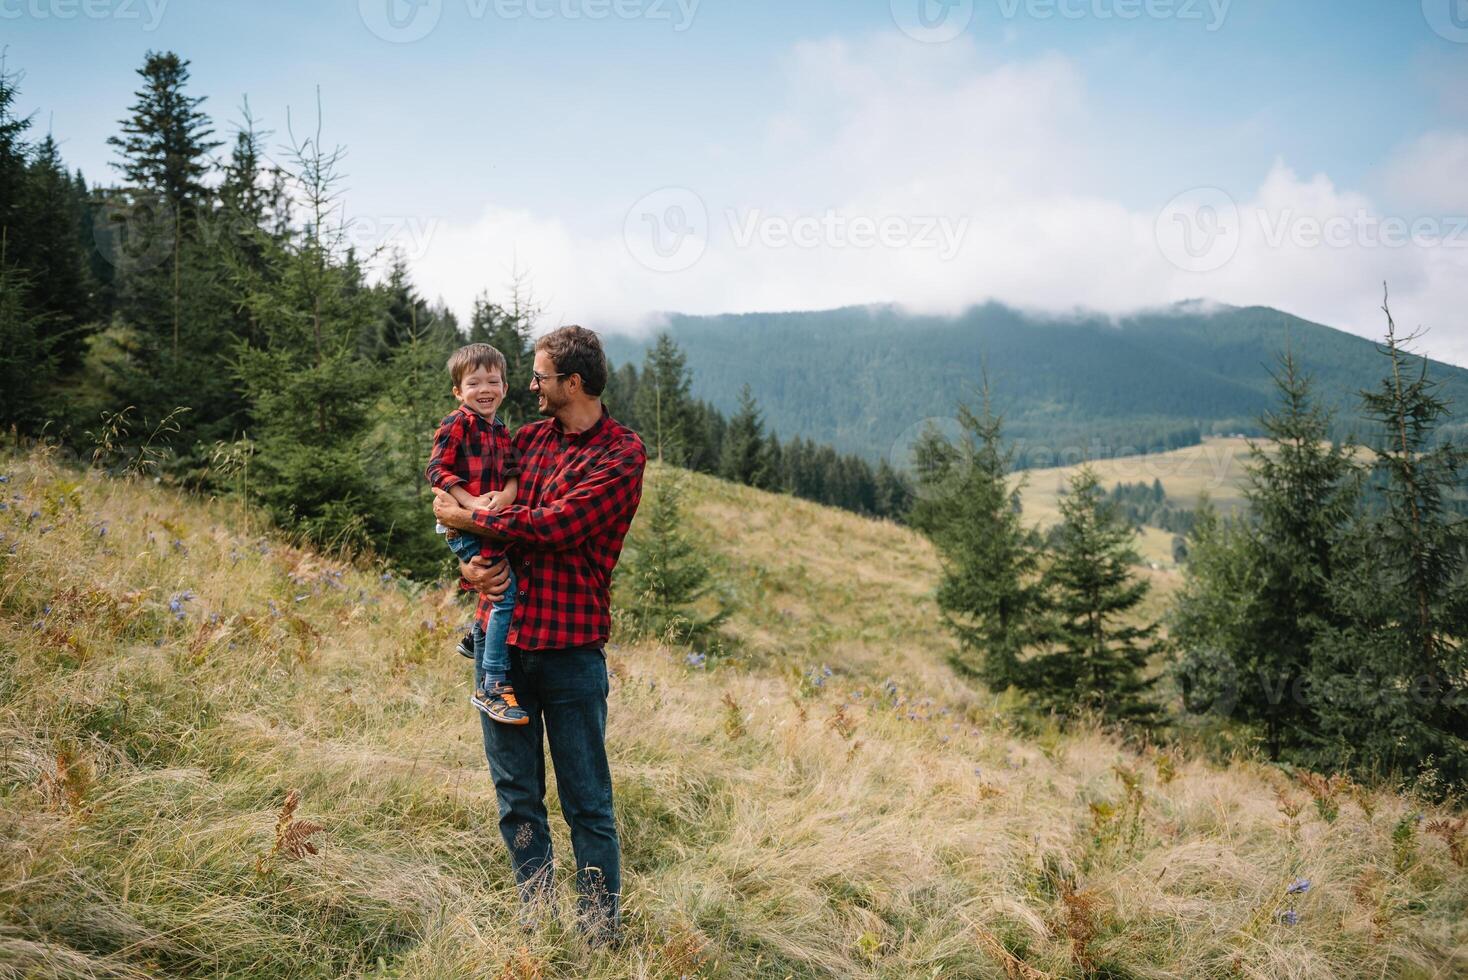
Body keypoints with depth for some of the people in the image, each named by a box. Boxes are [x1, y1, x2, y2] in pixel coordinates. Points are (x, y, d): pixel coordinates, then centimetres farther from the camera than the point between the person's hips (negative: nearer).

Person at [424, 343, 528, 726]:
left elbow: (512, 474, 10)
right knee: (507, 594, -18)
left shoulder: (501, 432, 18)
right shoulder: (457, 424, -5)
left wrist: (506, 495, -12)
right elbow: (436, 469, -11)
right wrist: (470, 502, -19)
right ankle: (495, 687, -16)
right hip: (466, 528, -8)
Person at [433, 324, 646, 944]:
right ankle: (536, 920, 25)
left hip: (571, 648, -5)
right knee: (516, 796, 12)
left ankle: (601, 933, 15)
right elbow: (463, 507, 16)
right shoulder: (525, 439, 12)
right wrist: (467, 563, -5)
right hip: (503, 637, 6)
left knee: (587, 803, 3)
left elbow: (555, 524, -18)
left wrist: (466, 517, -9)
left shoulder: (621, 453, -6)